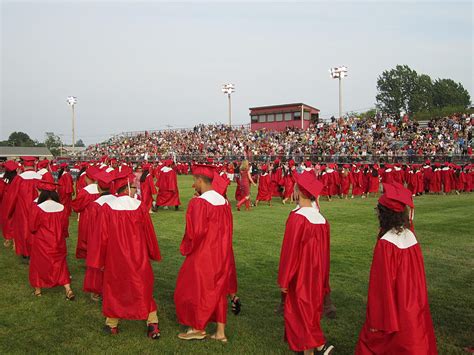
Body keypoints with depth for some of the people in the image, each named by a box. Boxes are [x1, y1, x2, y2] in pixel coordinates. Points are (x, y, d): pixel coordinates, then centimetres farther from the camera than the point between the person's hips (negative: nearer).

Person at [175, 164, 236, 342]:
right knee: (218, 290, 16)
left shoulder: (199, 202, -21)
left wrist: (186, 248, -4)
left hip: (203, 254, -7)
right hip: (222, 254, 7)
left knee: (196, 289, 12)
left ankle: (198, 328, 25)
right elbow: (227, 230, 7)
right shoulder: (224, 201, 2)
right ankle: (220, 332, 22)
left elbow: (195, 232, -21)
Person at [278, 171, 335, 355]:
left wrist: (283, 280, -9)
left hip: (300, 277, -7)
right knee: (311, 310, 21)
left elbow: (289, 252, -18)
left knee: (301, 313, 8)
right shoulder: (321, 219, -1)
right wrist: (323, 278, 17)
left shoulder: (297, 218, -22)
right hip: (317, 276, 7)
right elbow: (324, 251, 7)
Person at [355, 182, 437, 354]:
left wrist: (376, 320, -11)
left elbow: (382, 284, -20)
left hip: (393, 309, -6)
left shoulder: (385, 244, -24)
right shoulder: (410, 235, -5)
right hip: (413, 309, 7)